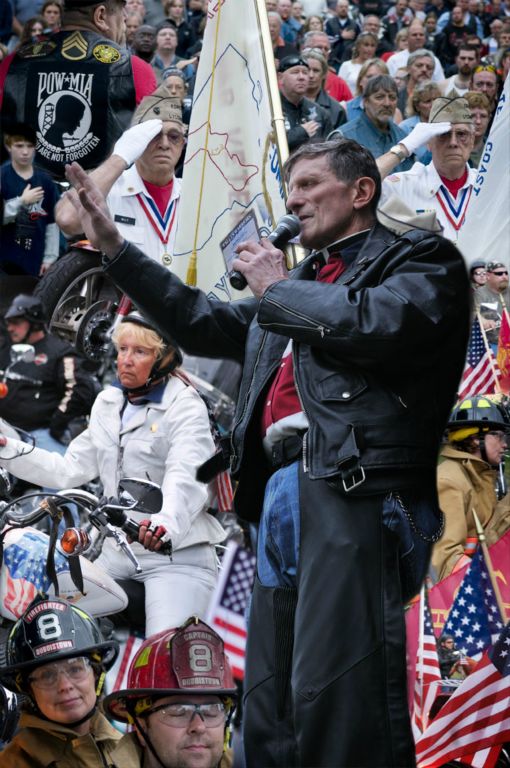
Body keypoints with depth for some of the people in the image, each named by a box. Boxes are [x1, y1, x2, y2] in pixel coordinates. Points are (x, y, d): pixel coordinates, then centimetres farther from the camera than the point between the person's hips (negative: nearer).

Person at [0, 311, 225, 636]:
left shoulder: (184, 405, -7)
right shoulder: (109, 403, 16)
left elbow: (186, 478, -24)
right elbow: (69, 469, 18)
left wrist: (167, 523, -45)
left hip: (175, 554, -7)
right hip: (114, 551, 7)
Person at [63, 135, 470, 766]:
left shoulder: (420, 259, 7)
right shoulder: (300, 285, 31)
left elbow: (380, 324, -12)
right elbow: (203, 324, 38)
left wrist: (279, 288, 2)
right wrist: (113, 248, 34)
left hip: (357, 488, -9)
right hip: (282, 493, 9)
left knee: (336, 699, -20)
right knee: (270, 717, 5)